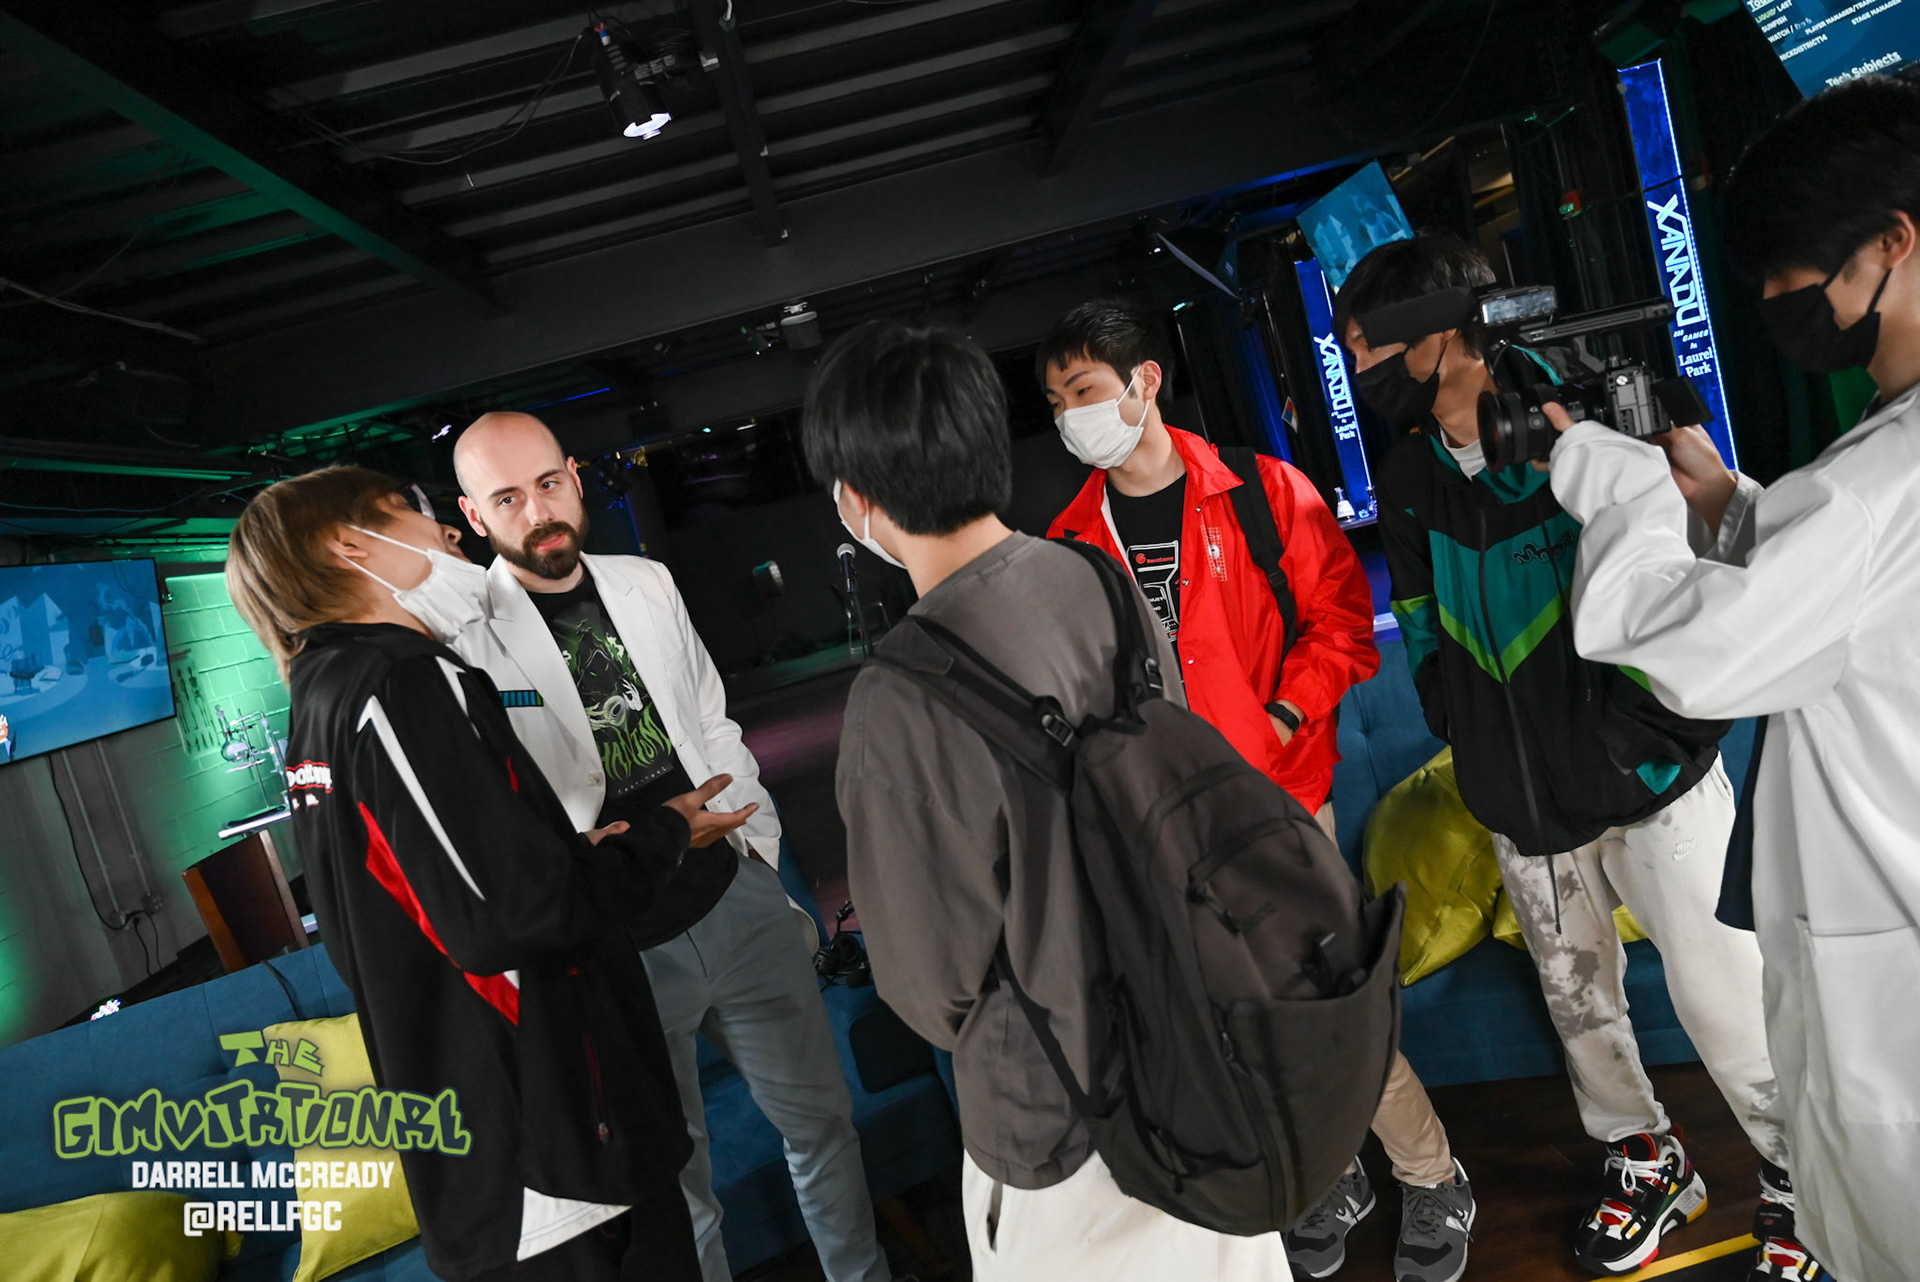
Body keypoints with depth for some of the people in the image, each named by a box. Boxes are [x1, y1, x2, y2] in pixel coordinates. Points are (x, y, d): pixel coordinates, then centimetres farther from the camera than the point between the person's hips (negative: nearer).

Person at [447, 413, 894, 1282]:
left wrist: (759, 843, 10)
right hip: (614, 951, -5)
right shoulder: (462, 641, -10)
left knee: (820, 1118, 19)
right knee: (672, 1187, 13)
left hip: (738, 906, 5)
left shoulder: (646, 584, 6)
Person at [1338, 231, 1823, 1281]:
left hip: (1649, 781, -5)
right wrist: (1465, 735, 6)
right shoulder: (1410, 475, 1)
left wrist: (1651, 737, -15)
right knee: (1575, 997, 18)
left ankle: (1796, 1173, 34)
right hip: (1518, 797, 5)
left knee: (1721, 1000, 5)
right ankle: (1644, 1161, 42)